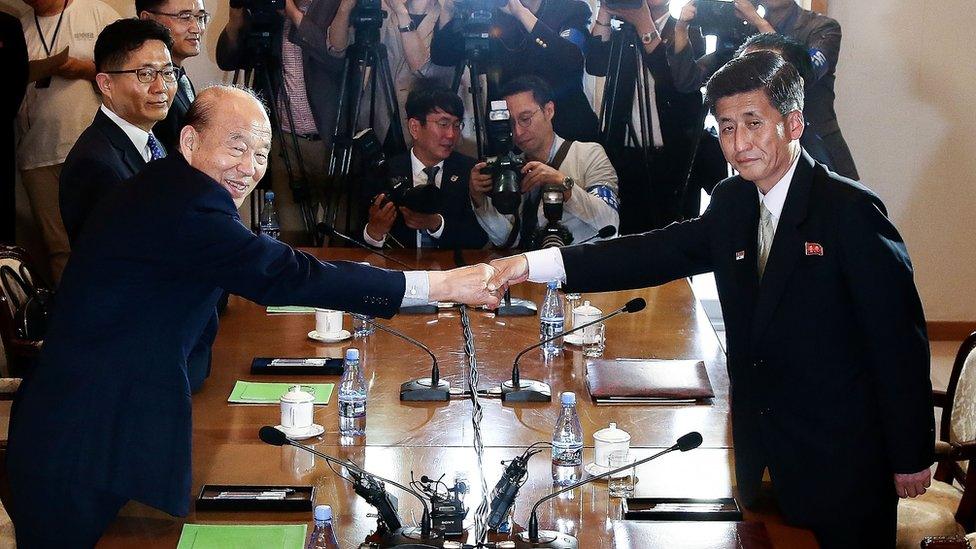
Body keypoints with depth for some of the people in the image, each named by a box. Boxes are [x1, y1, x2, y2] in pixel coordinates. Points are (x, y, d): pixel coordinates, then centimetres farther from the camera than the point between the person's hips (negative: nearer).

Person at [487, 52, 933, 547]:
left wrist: (912, 456, -12)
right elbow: (661, 251, -2)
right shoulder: (732, 202, 5)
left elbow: (900, 339, -15)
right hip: (760, 449, 6)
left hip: (841, 453, -6)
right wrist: (532, 264, -13)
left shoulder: (849, 209, -16)